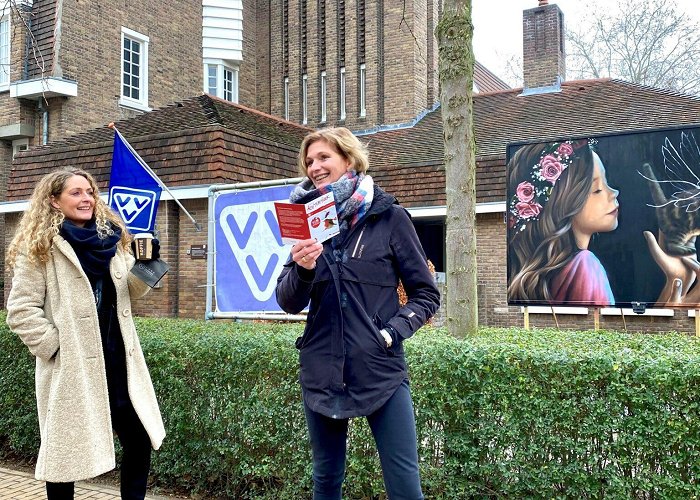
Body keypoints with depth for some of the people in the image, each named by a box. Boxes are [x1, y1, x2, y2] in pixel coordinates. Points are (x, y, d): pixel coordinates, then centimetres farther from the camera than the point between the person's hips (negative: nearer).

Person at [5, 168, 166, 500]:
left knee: (139, 439, 9)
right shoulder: (38, 247, -5)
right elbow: (21, 311, -9)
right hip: (71, 366, -5)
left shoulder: (110, 237, 11)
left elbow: (130, 291, 15)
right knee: (65, 450, 8)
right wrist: (54, 347, -14)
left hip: (116, 359, 5)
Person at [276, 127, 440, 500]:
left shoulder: (389, 217, -4)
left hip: (381, 370, -3)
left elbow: (426, 295, 1)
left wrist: (393, 331, -14)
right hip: (321, 371, 4)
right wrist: (303, 269, -18)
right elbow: (288, 302, 2)